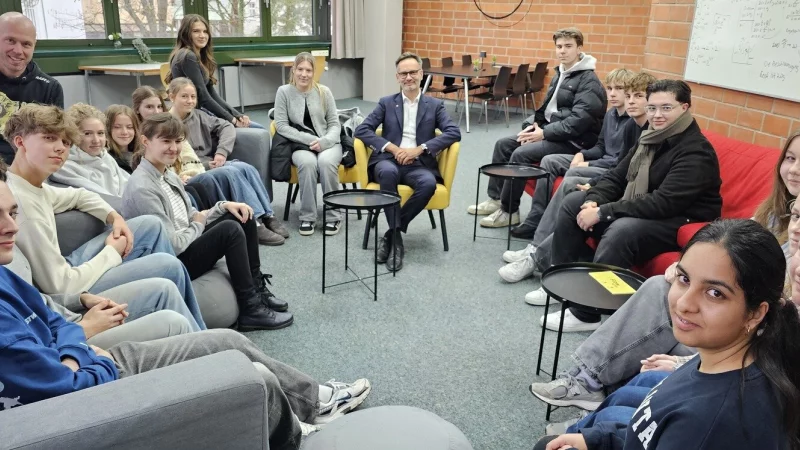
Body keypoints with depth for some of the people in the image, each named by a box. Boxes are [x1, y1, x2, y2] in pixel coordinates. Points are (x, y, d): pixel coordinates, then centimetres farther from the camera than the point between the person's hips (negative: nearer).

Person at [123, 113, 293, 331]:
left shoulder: (168, 175, 8)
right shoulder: (142, 188, -22)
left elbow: (191, 219, 14)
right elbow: (172, 245, -24)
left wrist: (224, 206, -1)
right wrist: (198, 225, -6)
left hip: (185, 245, 9)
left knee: (243, 217, 3)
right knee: (231, 229, -23)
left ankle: (257, 288, 8)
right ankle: (250, 309, -13)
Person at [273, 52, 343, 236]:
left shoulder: (324, 92, 4)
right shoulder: (284, 92, 1)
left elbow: (335, 124, 5)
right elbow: (281, 126, -3)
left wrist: (324, 142, -16)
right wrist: (309, 139, -14)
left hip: (328, 143, 1)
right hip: (300, 145, 0)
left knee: (326, 162, -34)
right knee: (308, 163, -35)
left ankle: (333, 216, -19)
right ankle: (307, 217, -20)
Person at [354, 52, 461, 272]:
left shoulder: (435, 105, 14)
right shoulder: (386, 103, 15)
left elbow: (454, 133, -2)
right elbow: (361, 130, 4)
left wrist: (419, 149, -13)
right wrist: (392, 148, -11)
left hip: (419, 164, 0)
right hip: (389, 160, 0)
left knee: (429, 183, -35)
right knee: (389, 173, -37)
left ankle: (391, 234, -20)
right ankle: (396, 236, -29)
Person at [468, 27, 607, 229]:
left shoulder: (589, 81, -14)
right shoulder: (560, 74, 15)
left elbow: (579, 120, -24)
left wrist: (544, 133, -23)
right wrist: (533, 124, 0)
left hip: (572, 140, -10)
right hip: (549, 130, 10)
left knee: (521, 154, -26)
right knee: (503, 144, 3)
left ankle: (509, 211, -14)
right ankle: (495, 198, 9)